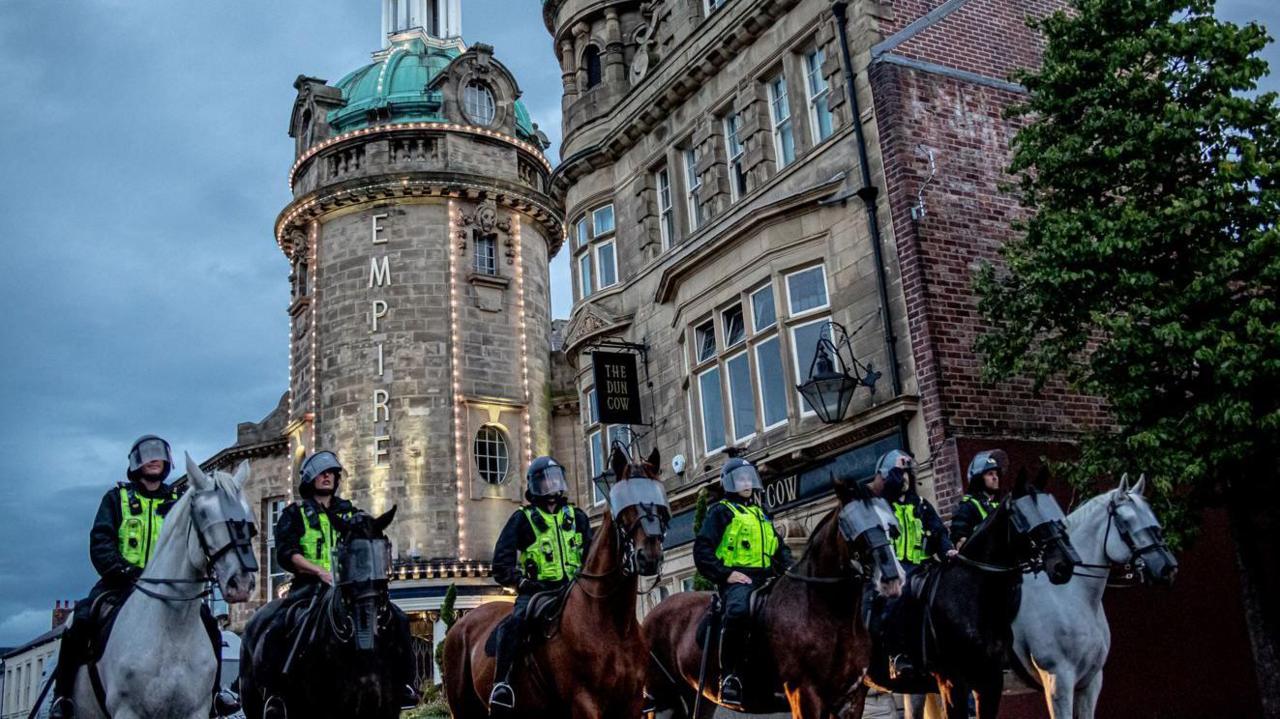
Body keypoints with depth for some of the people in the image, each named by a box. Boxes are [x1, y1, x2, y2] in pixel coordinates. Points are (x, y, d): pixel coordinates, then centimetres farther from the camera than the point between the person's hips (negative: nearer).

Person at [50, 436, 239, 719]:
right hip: (120, 582, -2)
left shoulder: (177, 502, 16)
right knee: (81, 622, -25)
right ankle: (63, 696, -10)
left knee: (207, 622, -15)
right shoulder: (117, 498, 9)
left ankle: (214, 691, -2)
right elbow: (100, 543, -2)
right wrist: (123, 572, -19)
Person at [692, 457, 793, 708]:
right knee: (739, 611, -38)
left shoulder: (761, 515, 29)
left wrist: (788, 568, 13)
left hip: (765, 578, 7)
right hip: (737, 579, -7)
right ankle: (729, 677, -27)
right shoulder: (721, 511, 8)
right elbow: (702, 550, -3)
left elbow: (781, 548, 34)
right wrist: (725, 573, -14)